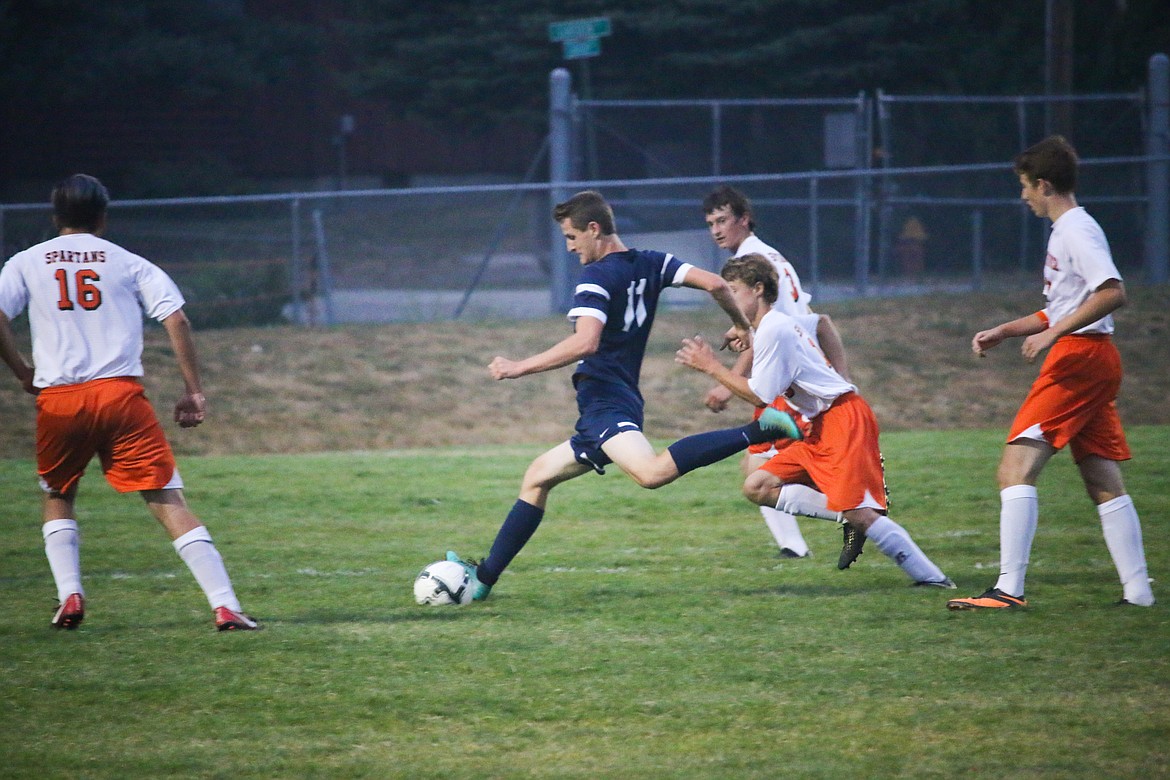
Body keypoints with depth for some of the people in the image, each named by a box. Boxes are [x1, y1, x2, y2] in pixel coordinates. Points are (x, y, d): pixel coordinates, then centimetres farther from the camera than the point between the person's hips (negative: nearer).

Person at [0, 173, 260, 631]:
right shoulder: (128, 264, 11)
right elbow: (176, 319, 1)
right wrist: (193, 391, 3)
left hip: (57, 400, 1)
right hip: (121, 394, -1)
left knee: (57, 498, 25)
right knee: (167, 501, -3)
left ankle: (69, 594, 9)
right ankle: (224, 605, -13)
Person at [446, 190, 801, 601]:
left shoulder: (596, 277, -9)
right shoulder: (650, 264, 14)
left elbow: (584, 342, -23)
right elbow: (714, 283, 7)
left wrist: (520, 367, -17)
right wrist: (742, 325, 24)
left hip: (604, 403, -11)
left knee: (652, 471, -36)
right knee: (537, 477, 20)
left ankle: (760, 431, -35)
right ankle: (484, 577, 21)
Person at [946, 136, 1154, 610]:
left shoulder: (1076, 230, -10)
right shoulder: (1066, 231, 21)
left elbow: (1113, 294, -23)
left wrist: (1053, 334, -25)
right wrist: (1005, 332, 23)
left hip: (1078, 357, -11)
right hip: (1096, 362, 11)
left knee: (1016, 469, -14)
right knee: (1104, 483, 9)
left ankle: (1009, 589, -20)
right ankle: (1137, 592, 7)